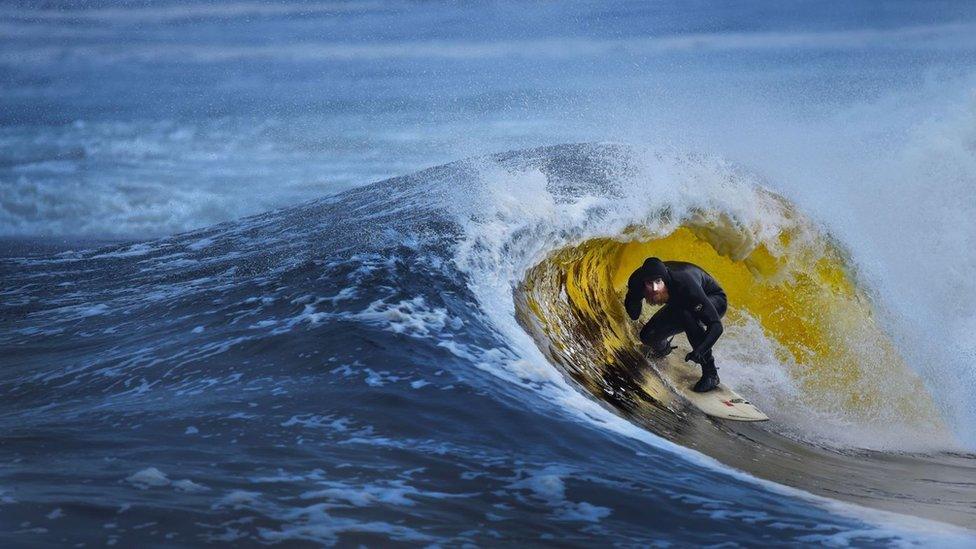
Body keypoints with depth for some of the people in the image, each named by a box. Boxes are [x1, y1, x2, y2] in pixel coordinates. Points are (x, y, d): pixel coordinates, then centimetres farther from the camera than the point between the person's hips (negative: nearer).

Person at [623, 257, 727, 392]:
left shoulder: (686, 284, -41)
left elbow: (716, 326, -40)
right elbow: (634, 315, -19)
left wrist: (700, 350, -54)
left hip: (714, 300, -5)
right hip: (679, 303, 5)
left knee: (685, 313, -38)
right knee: (648, 336, -12)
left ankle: (710, 373, -26)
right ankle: (663, 346, 29)